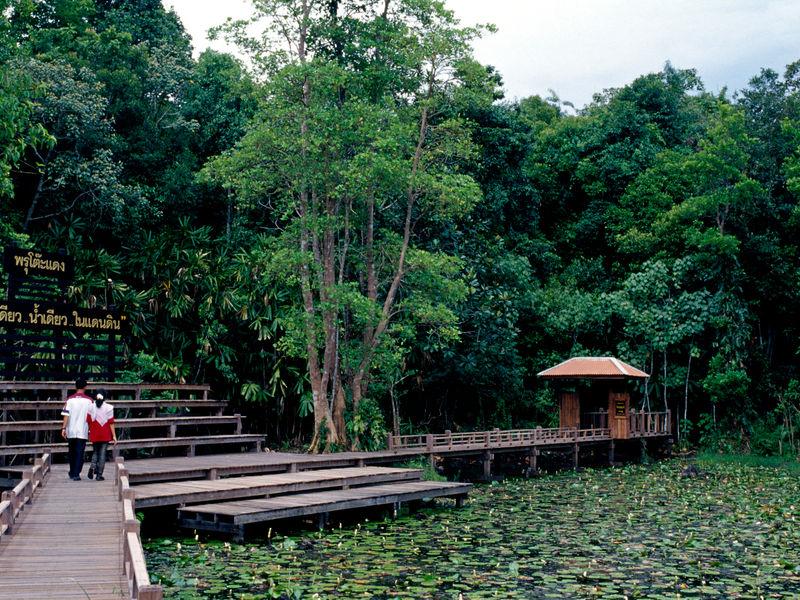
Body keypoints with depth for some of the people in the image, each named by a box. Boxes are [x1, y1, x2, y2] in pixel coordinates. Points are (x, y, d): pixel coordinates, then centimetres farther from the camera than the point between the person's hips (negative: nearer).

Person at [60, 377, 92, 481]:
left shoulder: (70, 399, 0)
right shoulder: (89, 400, -3)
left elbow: (66, 415, -6)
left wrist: (63, 428, -4)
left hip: (71, 431, 2)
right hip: (83, 431, -2)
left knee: (71, 453, 17)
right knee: (80, 453, 0)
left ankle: (72, 473, 29)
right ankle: (76, 474, -9)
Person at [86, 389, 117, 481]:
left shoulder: (91, 407, 0)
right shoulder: (108, 408, -6)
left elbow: (88, 422, 0)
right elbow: (111, 423, -8)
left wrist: (89, 433, 10)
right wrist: (114, 436, -5)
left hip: (94, 435, 2)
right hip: (105, 435, -2)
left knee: (95, 452, 18)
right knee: (102, 453, 4)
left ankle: (92, 466, -6)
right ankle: (99, 474, 3)